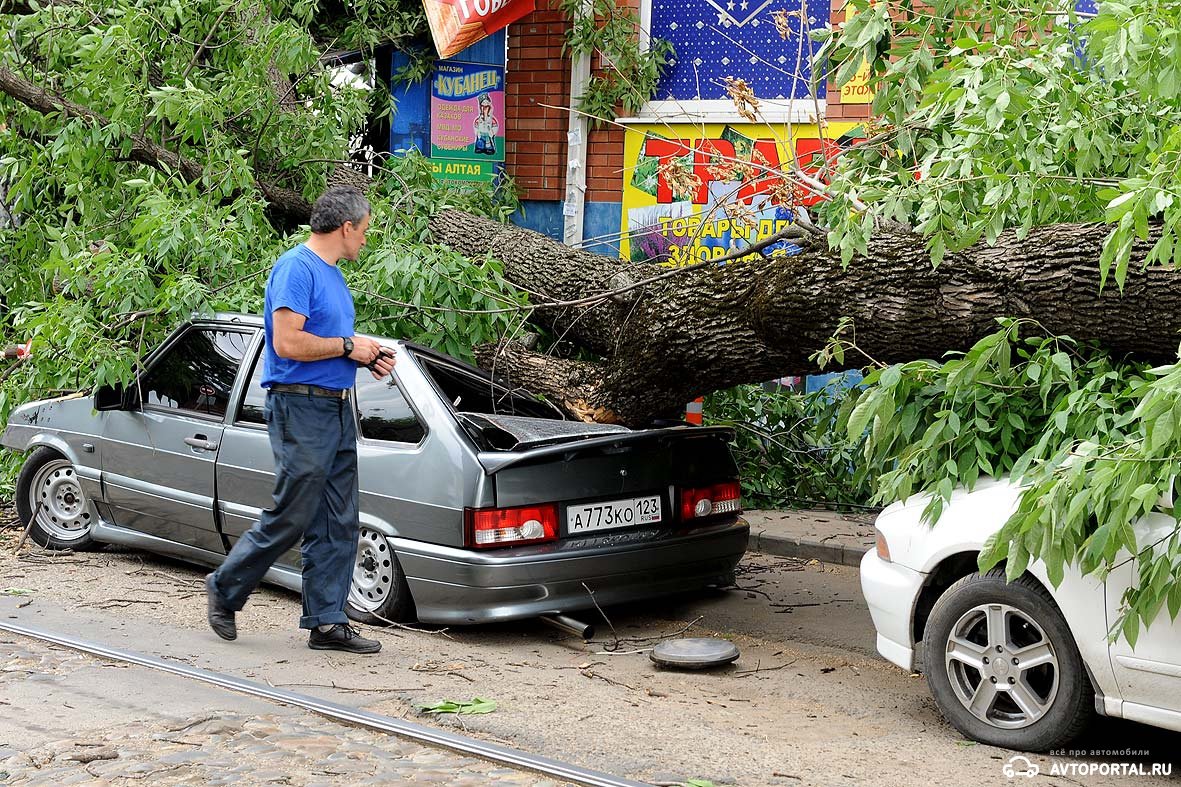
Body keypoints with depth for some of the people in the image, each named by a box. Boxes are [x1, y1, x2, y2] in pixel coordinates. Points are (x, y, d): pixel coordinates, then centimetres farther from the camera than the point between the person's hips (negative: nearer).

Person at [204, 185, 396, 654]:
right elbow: (288, 342, -22)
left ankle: (327, 622, 12)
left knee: (337, 526, 8)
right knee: (290, 518, -4)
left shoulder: (332, 274, 18)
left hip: (337, 411, 10)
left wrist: (367, 359, 10)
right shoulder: (297, 268, -13)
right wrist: (347, 346, -12)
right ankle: (226, 590, 16)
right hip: (301, 409, -10)